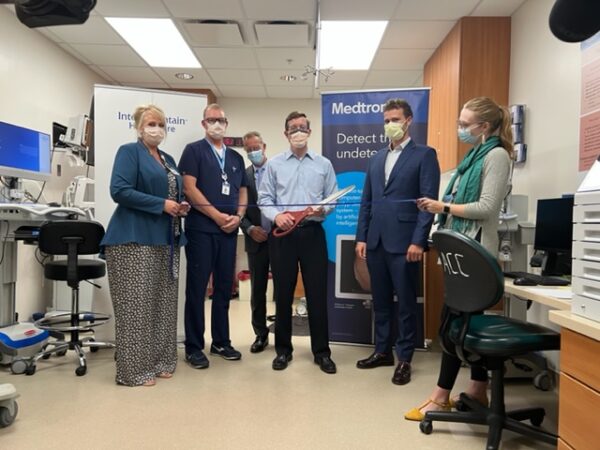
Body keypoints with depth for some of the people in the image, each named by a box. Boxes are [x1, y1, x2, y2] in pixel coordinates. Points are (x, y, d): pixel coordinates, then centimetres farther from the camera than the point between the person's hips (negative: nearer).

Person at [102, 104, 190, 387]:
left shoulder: (168, 160, 20)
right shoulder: (129, 152, -3)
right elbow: (119, 190, -16)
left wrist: (180, 207, 3)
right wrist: (161, 204, -17)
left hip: (166, 240, 8)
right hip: (134, 239, -8)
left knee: (162, 303, 11)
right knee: (136, 304, -6)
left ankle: (159, 361, 21)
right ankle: (134, 369, 3)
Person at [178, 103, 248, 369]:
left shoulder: (236, 157, 17)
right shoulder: (194, 150, 0)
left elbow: (242, 191, 16)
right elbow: (189, 188, -10)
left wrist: (238, 217, -3)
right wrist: (217, 215, -13)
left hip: (229, 230, 5)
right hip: (201, 229, -5)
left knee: (224, 286, 10)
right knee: (197, 287, -1)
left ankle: (221, 342, 21)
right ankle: (194, 347, 8)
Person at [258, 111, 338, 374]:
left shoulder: (324, 164, 9)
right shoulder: (274, 164, 8)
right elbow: (264, 199, 3)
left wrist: (323, 209, -15)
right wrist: (276, 215, -15)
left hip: (313, 233, 0)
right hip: (282, 234, 0)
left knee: (317, 293, 1)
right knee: (283, 293, 7)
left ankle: (321, 352, 13)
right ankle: (283, 349, 20)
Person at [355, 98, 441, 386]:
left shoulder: (424, 155, -2)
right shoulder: (376, 158, 16)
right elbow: (366, 202, 15)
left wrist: (418, 241, -15)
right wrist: (361, 237, 8)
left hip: (403, 242, -5)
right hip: (376, 241, 6)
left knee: (406, 303, 4)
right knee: (381, 301, 14)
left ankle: (404, 359, 16)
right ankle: (383, 351, 27)